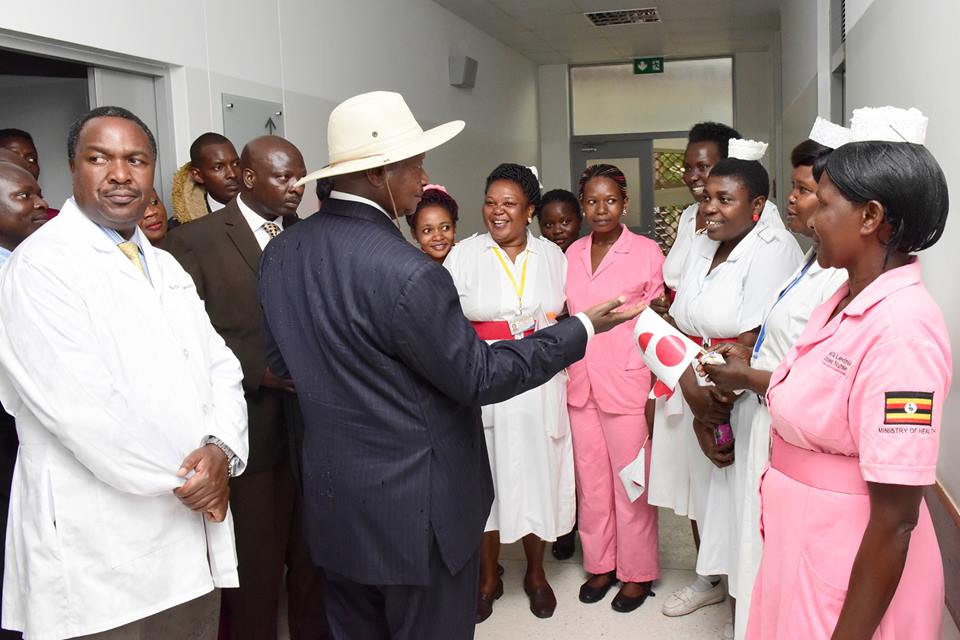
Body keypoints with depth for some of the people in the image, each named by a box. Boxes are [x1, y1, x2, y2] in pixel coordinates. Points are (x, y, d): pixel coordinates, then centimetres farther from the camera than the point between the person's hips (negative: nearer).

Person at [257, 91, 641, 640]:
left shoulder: (281, 252, -1)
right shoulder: (407, 272, -26)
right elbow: (479, 377, -17)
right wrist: (582, 328, -7)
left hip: (332, 503, 8)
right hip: (413, 509, -7)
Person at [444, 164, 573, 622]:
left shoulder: (553, 255, 5)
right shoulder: (464, 255, -3)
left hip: (540, 391, 2)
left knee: (537, 476, 11)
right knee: (485, 481, 8)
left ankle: (536, 573, 32)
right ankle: (488, 576, 29)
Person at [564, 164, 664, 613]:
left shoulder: (647, 252, -6)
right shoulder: (572, 254, 8)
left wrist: (658, 394, -7)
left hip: (628, 385, -4)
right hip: (581, 385, 5)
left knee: (631, 483, 6)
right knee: (591, 480, 13)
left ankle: (637, 572, 23)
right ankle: (600, 563, 30)